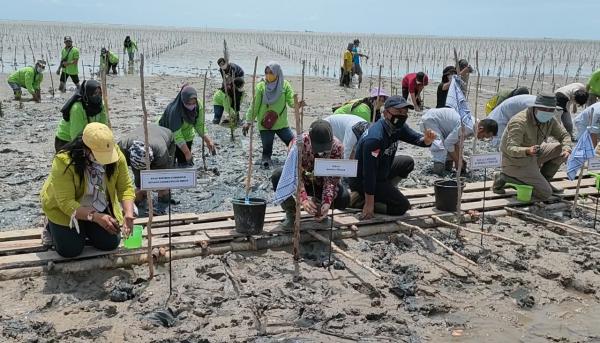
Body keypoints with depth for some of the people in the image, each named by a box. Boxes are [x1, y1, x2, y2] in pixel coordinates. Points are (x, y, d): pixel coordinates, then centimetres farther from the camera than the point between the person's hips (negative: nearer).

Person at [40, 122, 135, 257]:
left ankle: (84, 229, 26)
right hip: (63, 209, -3)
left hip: (100, 208, 4)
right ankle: (52, 227, 20)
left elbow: (125, 187, -18)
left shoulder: (116, 155, -24)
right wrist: (96, 217, -45)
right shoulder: (64, 162, -35)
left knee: (111, 244, -3)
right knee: (71, 250, -11)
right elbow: (66, 203, -35)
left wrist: (128, 213, -35)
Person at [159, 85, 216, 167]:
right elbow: (177, 135, -33)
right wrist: (187, 153, -36)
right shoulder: (174, 110, -35)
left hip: (187, 138, 5)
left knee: (185, 164, 6)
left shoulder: (198, 107, -20)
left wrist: (208, 141, -22)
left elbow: (200, 125, -10)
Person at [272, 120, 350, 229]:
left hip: (320, 183, 1)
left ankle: (319, 206, 9)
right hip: (301, 178, -1)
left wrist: (327, 203, -40)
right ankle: (291, 212, -7)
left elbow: (332, 178, -25)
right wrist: (303, 199, -50)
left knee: (344, 199, -27)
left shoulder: (337, 147, -26)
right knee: (278, 175, -32)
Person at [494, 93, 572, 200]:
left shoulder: (550, 120, -4)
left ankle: (543, 181, 11)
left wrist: (567, 149, -17)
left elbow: (564, 135, 6)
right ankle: (505, 178, -3)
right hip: (516, 162, -8)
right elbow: (511, 149, -36)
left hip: (532, 156, 8)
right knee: (545, 194, -12)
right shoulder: (519, 122, -29)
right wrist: (528, 151, -57)